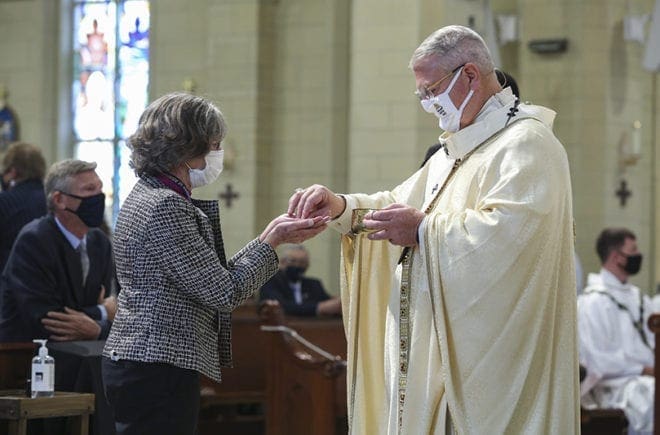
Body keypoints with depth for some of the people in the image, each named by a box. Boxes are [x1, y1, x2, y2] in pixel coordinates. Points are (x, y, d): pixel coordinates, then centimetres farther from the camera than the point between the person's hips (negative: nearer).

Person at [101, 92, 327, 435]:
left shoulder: (147, 197, 15)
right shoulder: (165, 207, -16)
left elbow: (211, 279, 15)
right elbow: (225, 294, -15)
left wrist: (271, 236, 13)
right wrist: (272, 240, -4)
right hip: (158, 368, -10)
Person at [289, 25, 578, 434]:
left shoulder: (527, 144, -12)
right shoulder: (455, 152, 20)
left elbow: (505, 230, -26)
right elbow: (401, 205, 22)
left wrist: (423, 230, -17)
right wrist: (342, 207, 4)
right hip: (440, 348, 9)